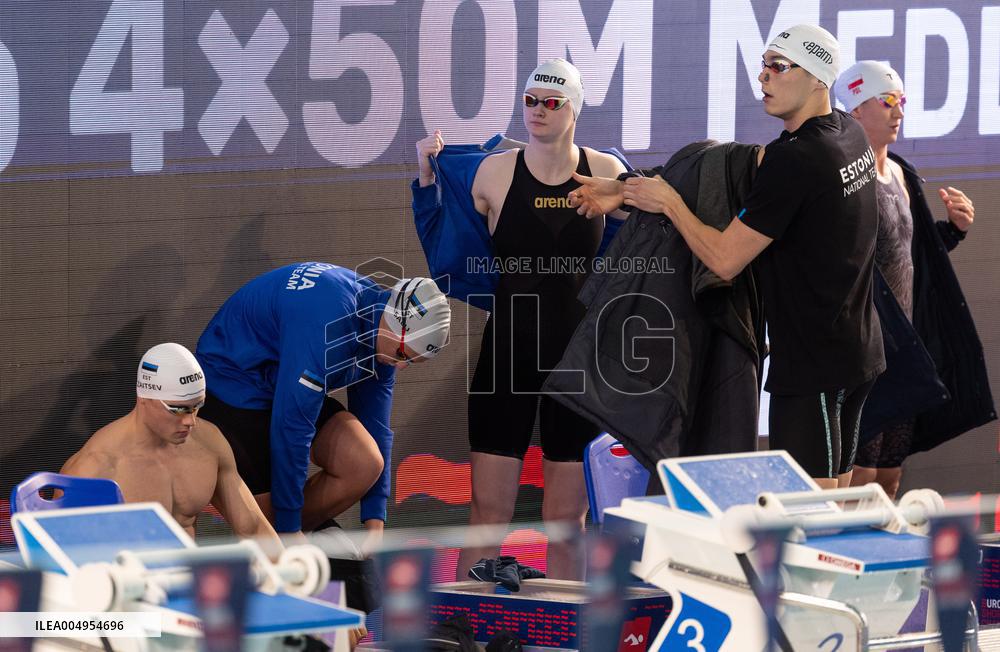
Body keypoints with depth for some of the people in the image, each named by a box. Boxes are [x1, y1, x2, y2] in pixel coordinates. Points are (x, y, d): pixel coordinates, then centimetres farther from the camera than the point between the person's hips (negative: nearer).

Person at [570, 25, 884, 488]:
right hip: (858, 351, 10)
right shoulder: (850, 135, 8)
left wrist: (668, 202, -3)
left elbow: (724, 259, -18)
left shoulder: (794, 159, -21)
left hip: (814, 362, -10)